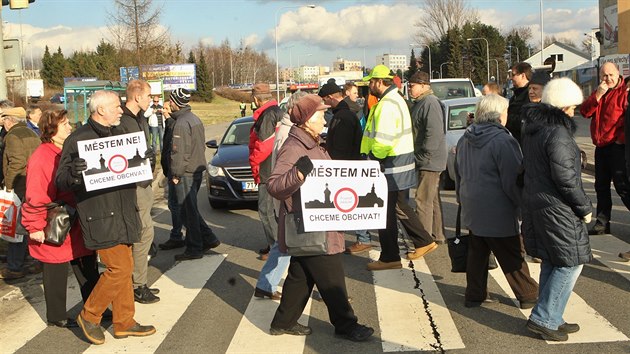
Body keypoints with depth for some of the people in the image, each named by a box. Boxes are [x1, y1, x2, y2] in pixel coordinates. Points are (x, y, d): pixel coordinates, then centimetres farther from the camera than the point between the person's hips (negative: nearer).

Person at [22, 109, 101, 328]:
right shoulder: (41, 158, -19)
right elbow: (35, 198, -20)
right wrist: (35, 228, -20)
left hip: (78, 225, 8)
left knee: (88, 268, 14)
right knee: (56, 273, 7)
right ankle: (56, 316, 22)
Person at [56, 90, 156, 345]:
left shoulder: (117, 136, 16)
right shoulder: (77, 140, -9)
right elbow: (60, 182, -11)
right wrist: (72, 173, -33)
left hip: (122, 215, 8)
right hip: (100, 217, -8)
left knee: (123, 268, 12)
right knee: (119, 268, -10)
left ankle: (124, 322, 24)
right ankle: (89, 316, 10)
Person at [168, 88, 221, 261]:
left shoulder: (181, 124, -17)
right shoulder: (195, 119, 13)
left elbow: (179, 152, -21)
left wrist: (176, 173, -13)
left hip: (186, 173, -10)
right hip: (197, 169, 10)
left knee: (188, 211, -2)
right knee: (191, 209, 18)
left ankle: (194, 249, 6)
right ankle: (208, 239, 21)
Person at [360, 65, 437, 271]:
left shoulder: (387, 104, -18)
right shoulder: (396, 99, 16)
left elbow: (383, 139, -26)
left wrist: (373, 158, -13)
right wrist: (375, 155, 14)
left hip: (391, 166, -10)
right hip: (402, 162, 10)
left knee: (385, 211, -1)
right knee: (401, 207, 20)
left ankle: (389, 258, 7)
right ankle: (424, 242, 28)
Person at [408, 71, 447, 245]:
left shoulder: (430, 103, -17)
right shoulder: (420, 103, 17)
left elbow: (435, 133, -25)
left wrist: (424, 156, -21)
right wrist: (419, 157, 18)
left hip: (430, 161, -11)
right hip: (425, 161, 11)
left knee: (423, 200, -8)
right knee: (433, 199, 17)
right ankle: (438, 235, 27)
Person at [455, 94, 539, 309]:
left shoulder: (465, 140, 9)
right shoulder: (503, 141, -17)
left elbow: (459, 174, 19)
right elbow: (513, 181, -17)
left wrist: (462, 200, 30)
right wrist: (524, 207, -5)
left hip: (472, 209, 7)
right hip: (497, 213, -7)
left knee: (477, 253, 15)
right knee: (513, 257, 4)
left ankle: (475, 295, 21)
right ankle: (528, 296, 16)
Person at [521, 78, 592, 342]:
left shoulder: (532, 128, 9)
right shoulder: (558, 134, -20)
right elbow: (566, 178, -21)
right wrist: (585, 208, -9)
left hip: (534, 201, 9)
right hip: (557, 209, -9)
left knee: (551, 263, 17)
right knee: (571, 263, 1)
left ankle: (550, 319, 25)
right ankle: (543, 319, 3)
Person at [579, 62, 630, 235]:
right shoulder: (598, 93, 15)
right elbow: (584, 112, 3)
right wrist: (598, 95, -8)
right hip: (601, 147, 8)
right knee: (601, 186, 14)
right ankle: (602, 223, 24)